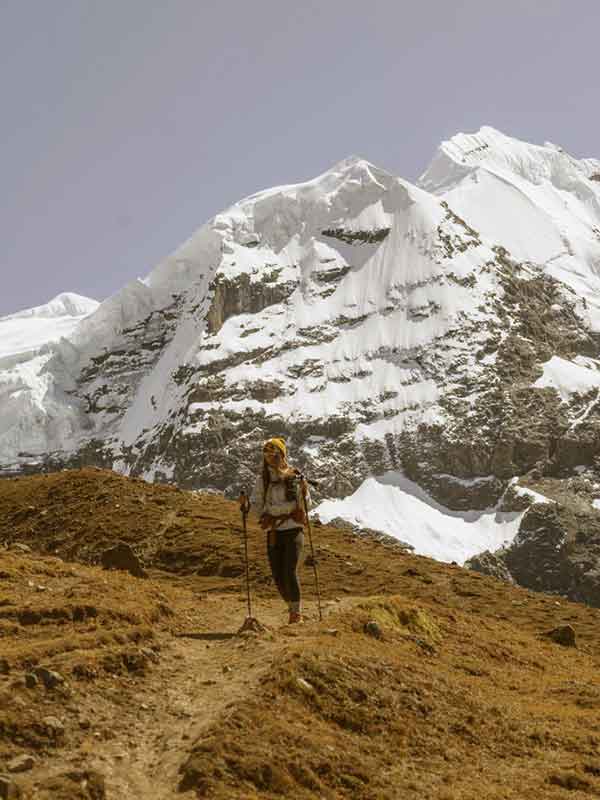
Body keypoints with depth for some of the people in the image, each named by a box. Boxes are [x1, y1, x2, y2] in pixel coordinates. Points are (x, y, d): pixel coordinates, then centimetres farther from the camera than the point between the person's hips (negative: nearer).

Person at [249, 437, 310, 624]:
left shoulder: (295, 477, -2)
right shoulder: (262, 479, 5)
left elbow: (306, 505, -2)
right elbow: (256, 506, 2)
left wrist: (304, 493, -21)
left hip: (294, 530, -3)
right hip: (273, 533, 3)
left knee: (290, 573, -15)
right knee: (278, 577, 6)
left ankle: (296, 612, -1)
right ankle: (293, 609, 27)